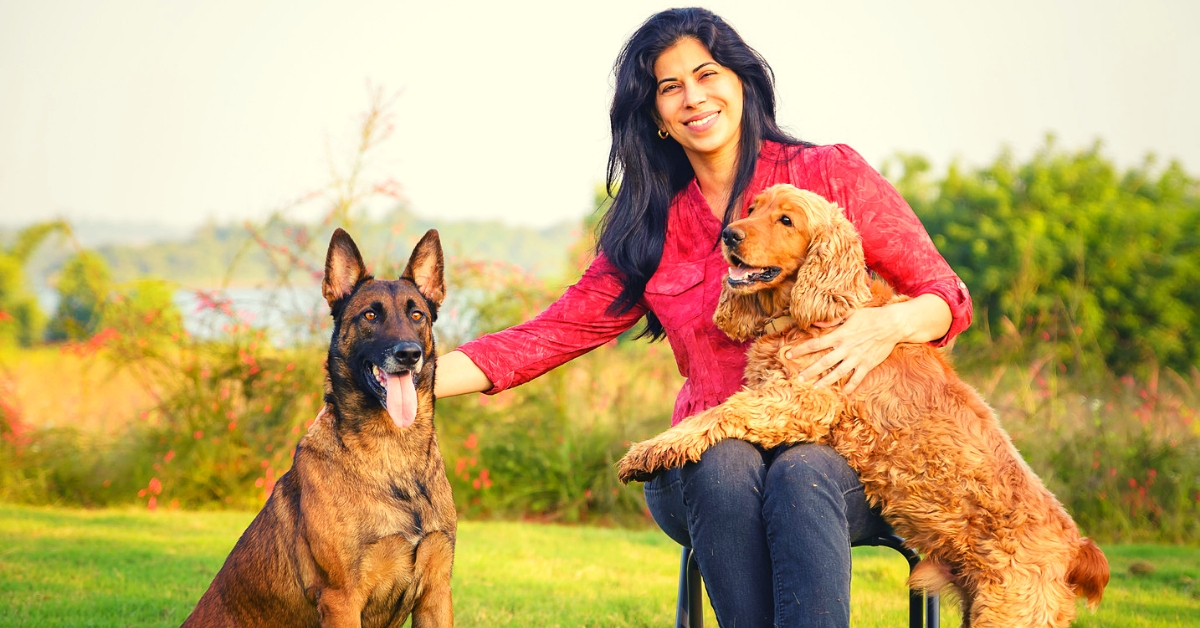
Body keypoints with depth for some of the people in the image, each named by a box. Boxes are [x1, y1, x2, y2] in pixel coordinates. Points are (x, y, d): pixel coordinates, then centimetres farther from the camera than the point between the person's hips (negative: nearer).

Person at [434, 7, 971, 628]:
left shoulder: (829, 174, 5)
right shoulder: (652, 228, 13)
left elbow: (946, 295, 5)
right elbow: (551, 333, 8)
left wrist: (888, 325, -19)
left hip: (836, 452, -2)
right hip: (707, 464, 2)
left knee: (801, 475, -35)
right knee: (724, 463, -33)